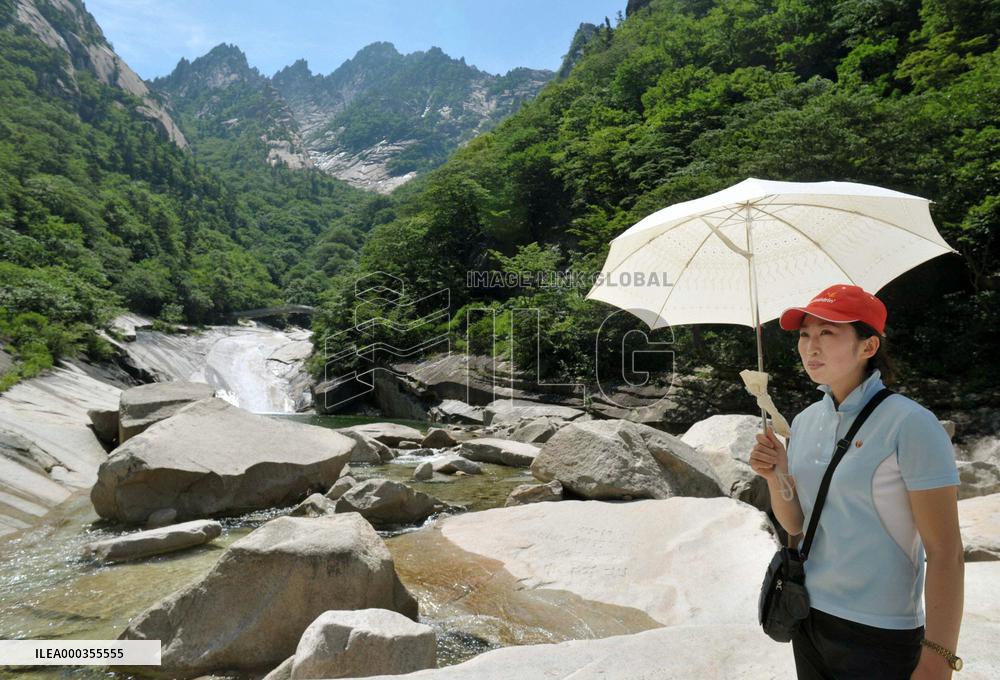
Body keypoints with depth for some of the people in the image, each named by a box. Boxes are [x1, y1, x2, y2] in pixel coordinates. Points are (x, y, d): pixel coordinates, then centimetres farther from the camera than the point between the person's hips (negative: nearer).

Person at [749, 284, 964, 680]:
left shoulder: (910, 424, -17)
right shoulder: (804, 421, 2)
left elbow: (945, 553, -16)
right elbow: (796, 525, 6)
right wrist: (777, 478, -12)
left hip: (880, 633, -6)